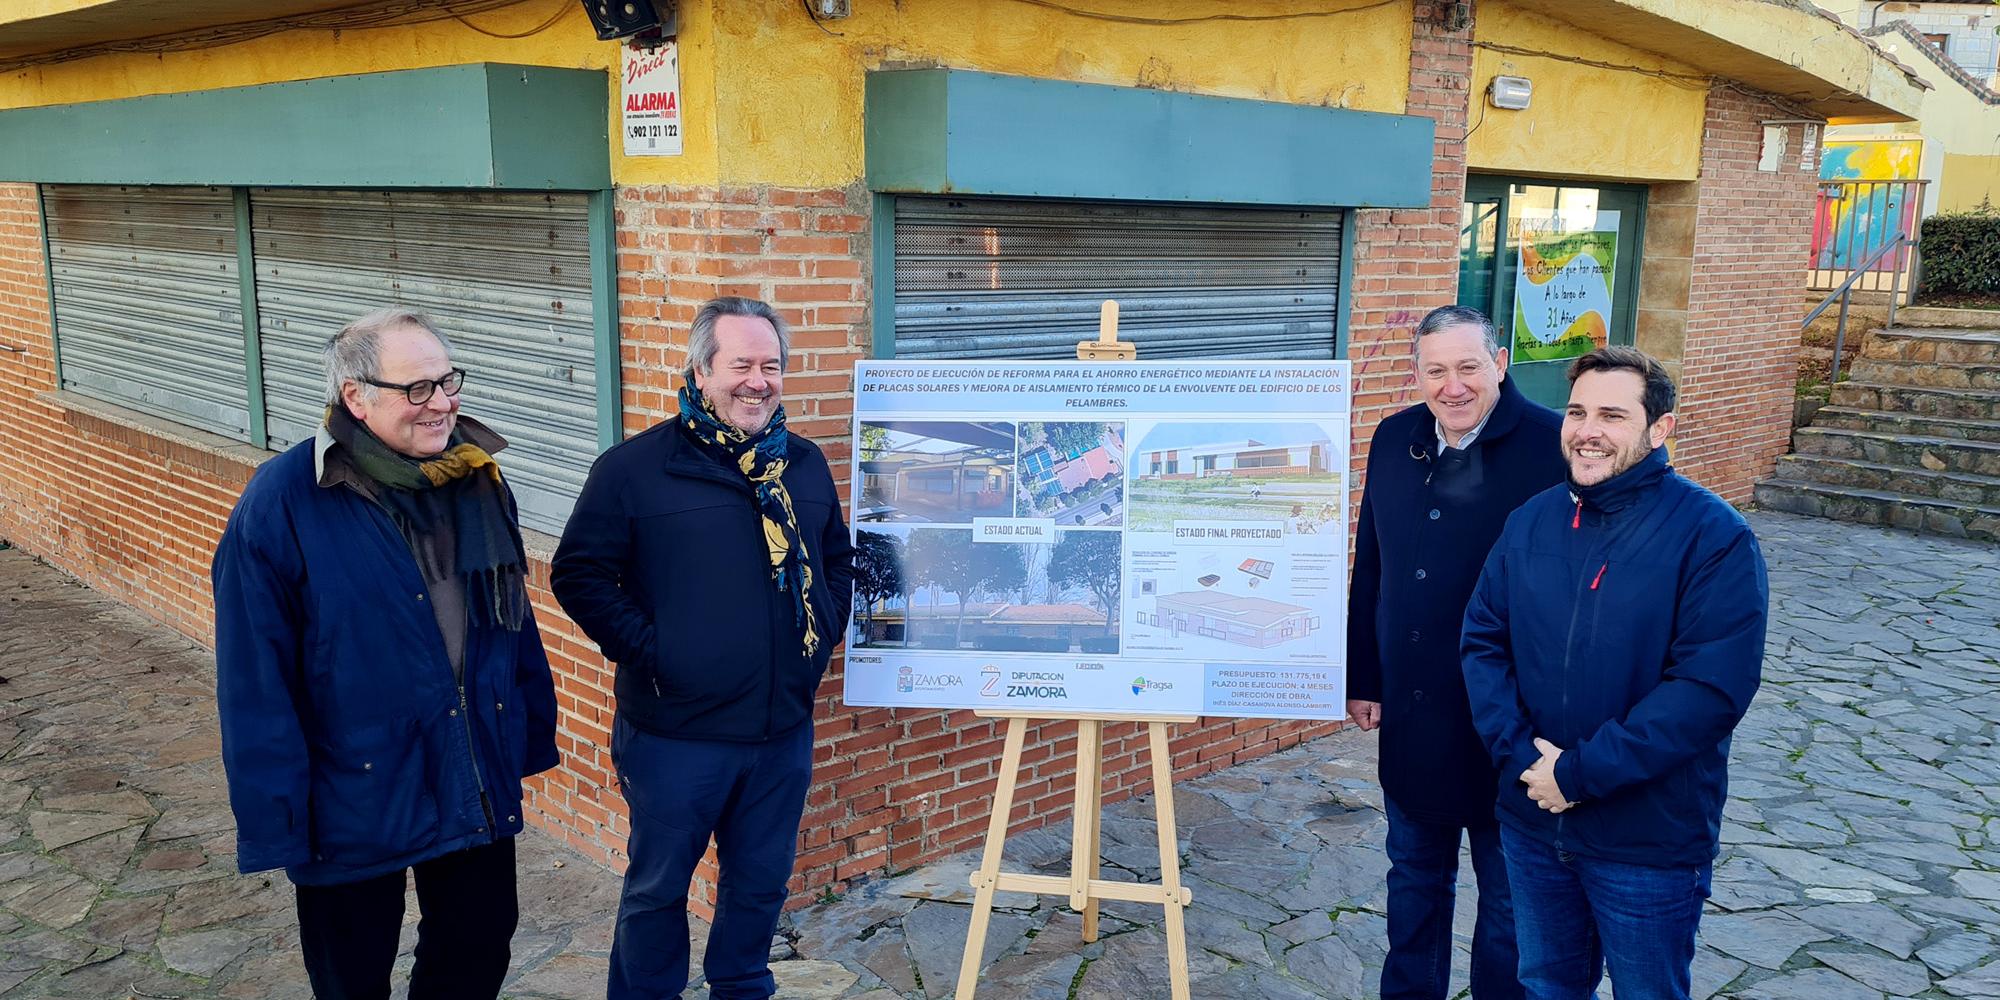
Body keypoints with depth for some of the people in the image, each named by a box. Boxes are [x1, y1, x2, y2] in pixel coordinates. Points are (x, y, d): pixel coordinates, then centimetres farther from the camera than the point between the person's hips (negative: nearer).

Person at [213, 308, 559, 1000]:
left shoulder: (479, 480, -2)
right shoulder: (280, 506, -18)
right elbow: (255, 684, -15)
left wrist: (535, 733, 11)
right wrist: (275, 823, -13)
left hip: (479, 788, 4)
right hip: (355, 803, -4)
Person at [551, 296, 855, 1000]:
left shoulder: (806, 466, 6)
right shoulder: (635, 468, -10)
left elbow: (837, 561, 18)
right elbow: (579, 574, -9)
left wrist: (825, 635, 6)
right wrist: (647, 652, -15)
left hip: (784, 731, 4)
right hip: (676, 734, -4)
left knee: (761, 883, 19)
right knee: (658, 887, 13)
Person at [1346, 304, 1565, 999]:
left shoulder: (1553, 446, -15)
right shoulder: (1395, 440, 3)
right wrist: (1363, 678, 10)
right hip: (1411, 715, 5)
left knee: (1509, 895, 13)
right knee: (1415, 876, 21)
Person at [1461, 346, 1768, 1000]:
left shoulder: (1713, 536, -14)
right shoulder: (1531, 522, 1)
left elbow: (1712, 687, -21)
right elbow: (1483, 640, 1)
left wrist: (1581, 772, -22)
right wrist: (1520, 752, -14)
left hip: (1650, 841, -4)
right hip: (1532, 823, 4)